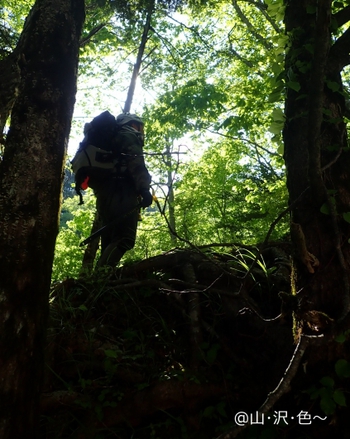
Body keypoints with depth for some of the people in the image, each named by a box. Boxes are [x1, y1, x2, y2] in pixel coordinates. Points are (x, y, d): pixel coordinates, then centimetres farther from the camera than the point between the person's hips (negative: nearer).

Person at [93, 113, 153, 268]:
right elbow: (135, 163, -12)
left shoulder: (110, 139, 34)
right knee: (125, 239, -17)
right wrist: (144, 189, -22)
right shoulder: (129, 135, 7)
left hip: (104, 193, 9)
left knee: (110, 240, 8)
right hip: (120, 193, -9)